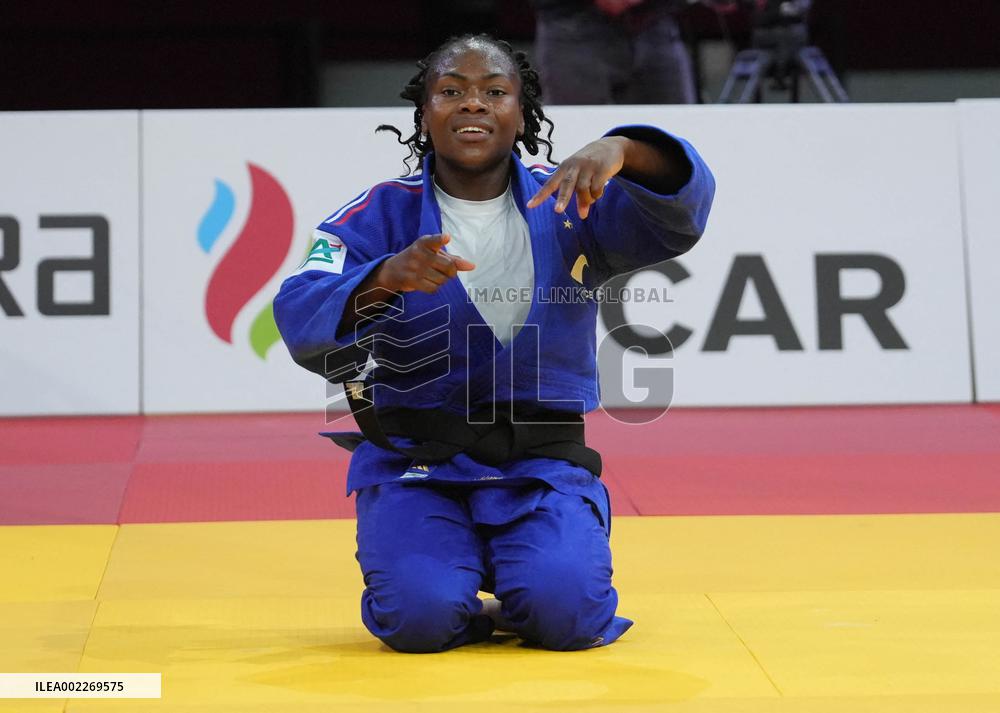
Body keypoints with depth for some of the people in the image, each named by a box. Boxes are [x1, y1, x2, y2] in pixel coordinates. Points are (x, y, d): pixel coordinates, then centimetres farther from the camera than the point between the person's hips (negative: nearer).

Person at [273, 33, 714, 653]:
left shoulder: (567, 206, 4)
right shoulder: (384, 214, -1)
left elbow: (680, 211, -12)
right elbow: (301, 319, -14)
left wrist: (621, 151, -34)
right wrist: (386, 277, -35)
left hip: (543, 466, 1)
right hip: (415, 463, -1)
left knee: (565, 610, -25)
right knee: (420, 615, -26)